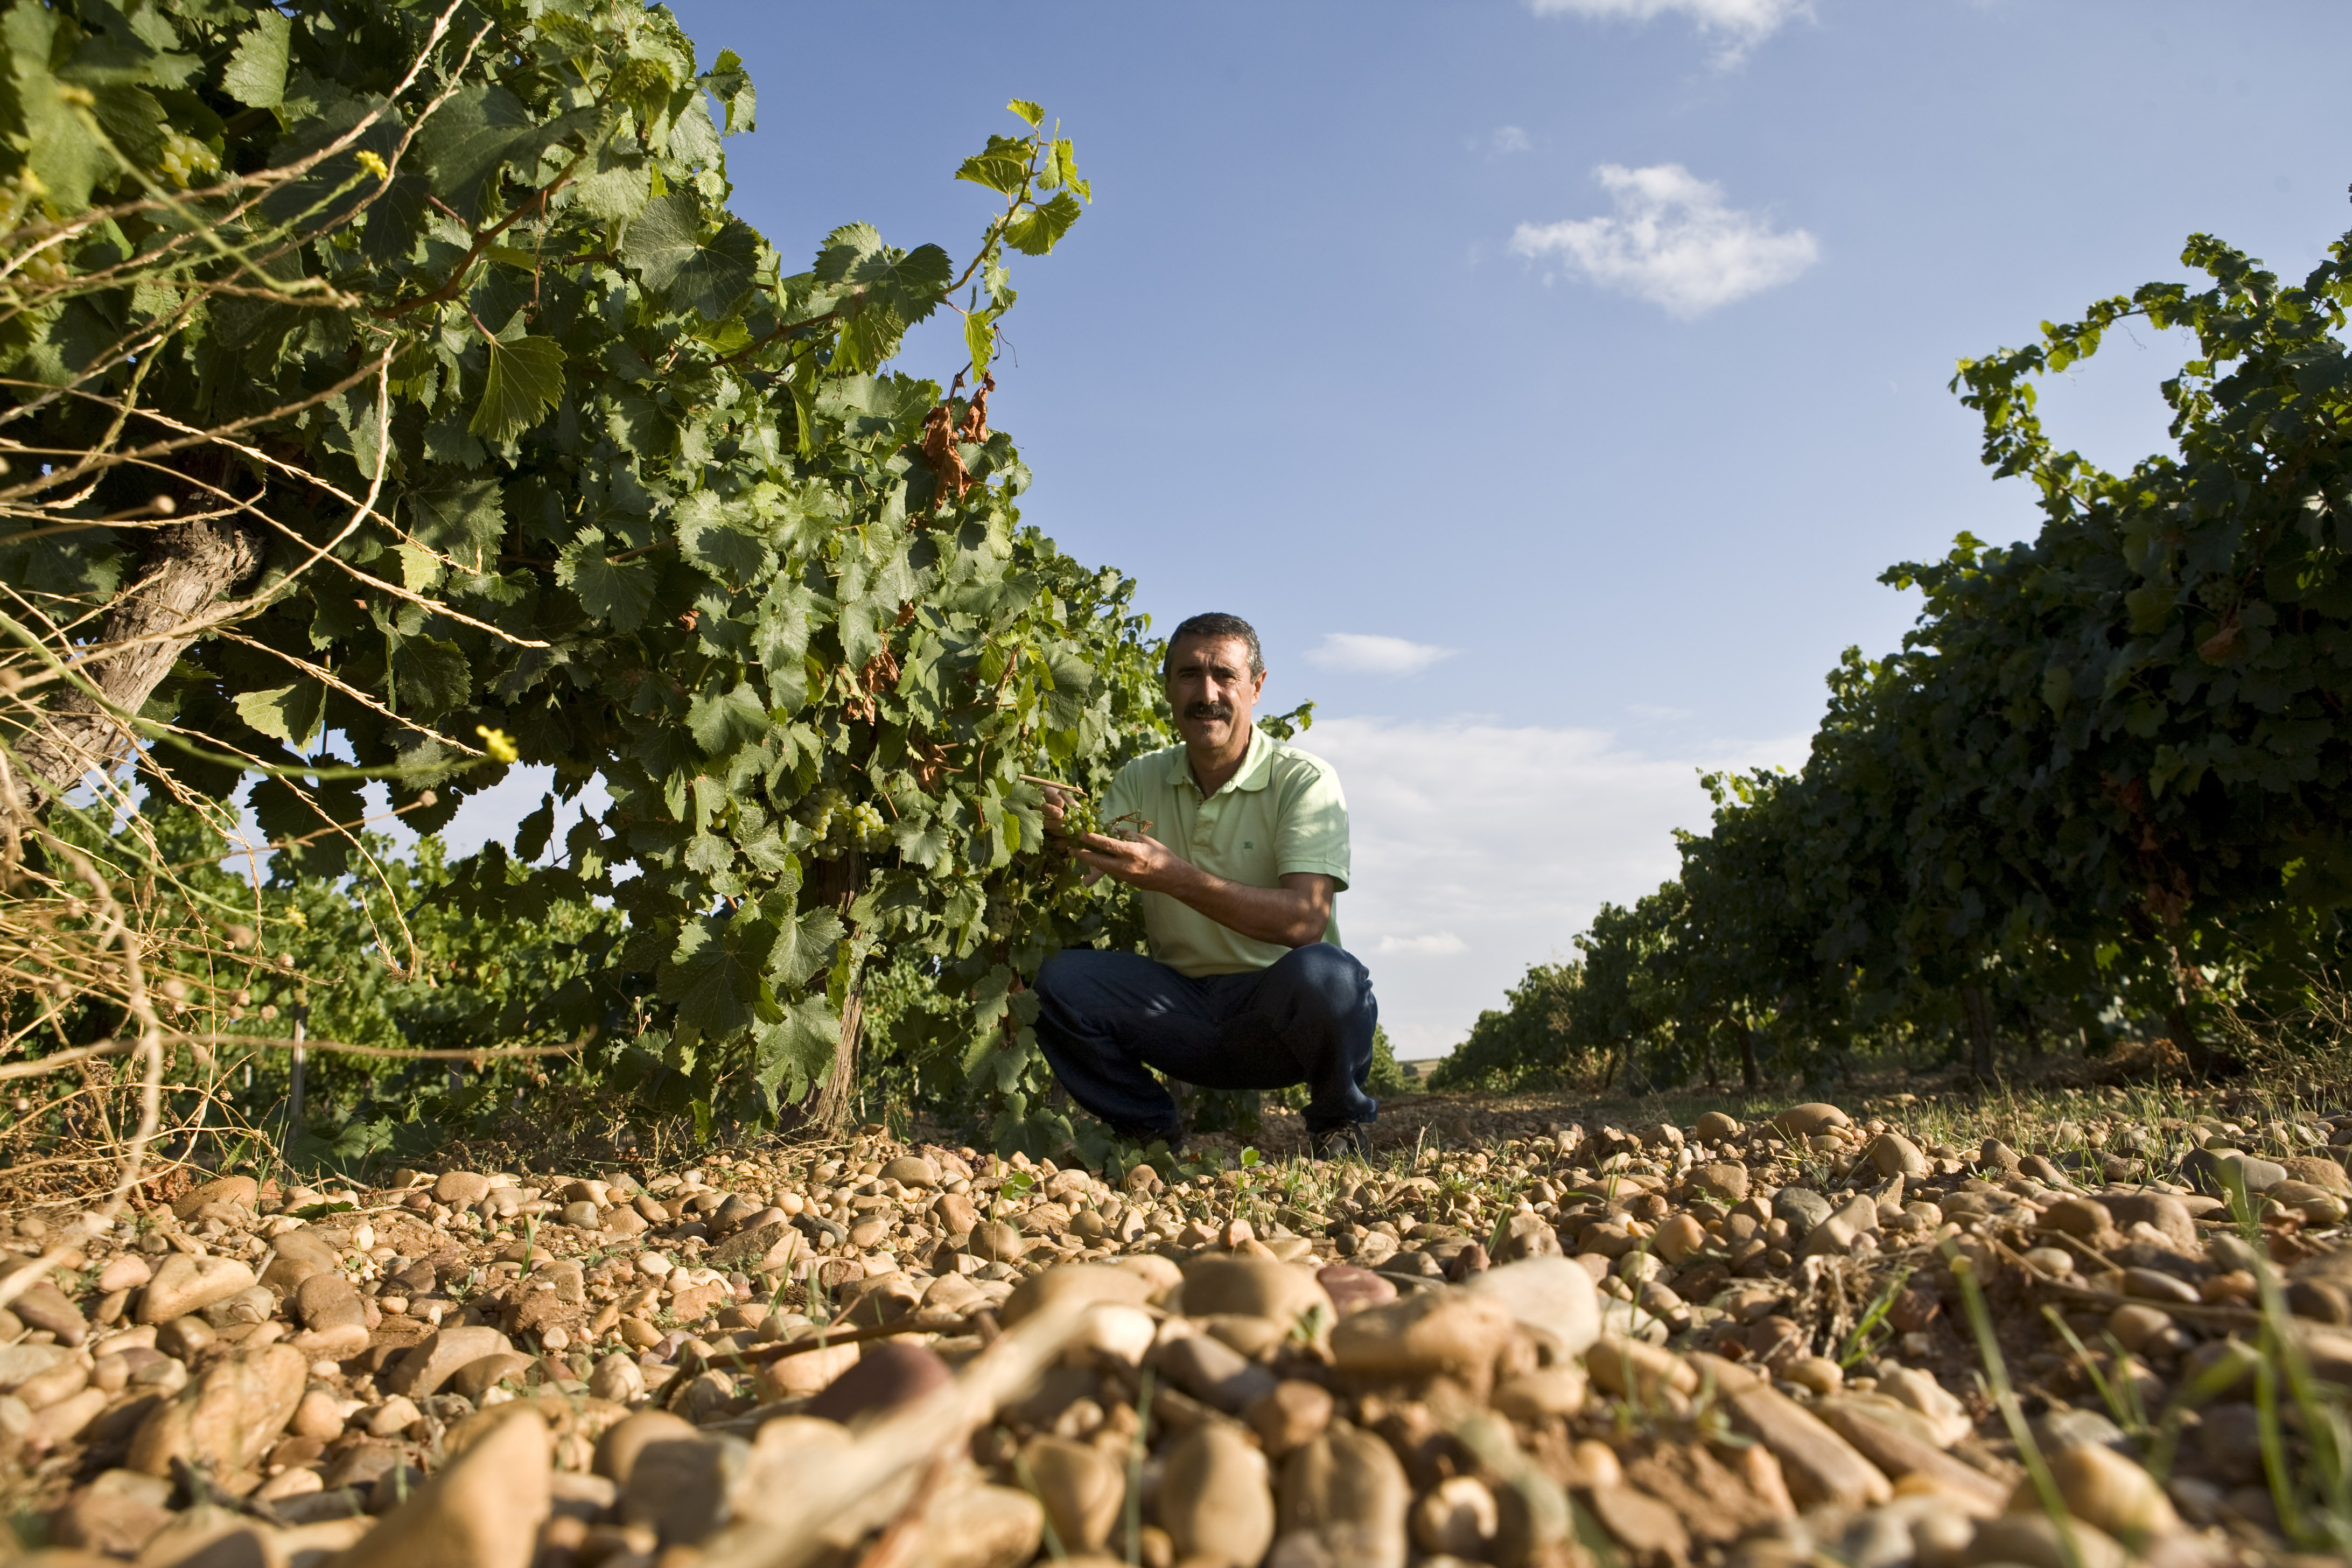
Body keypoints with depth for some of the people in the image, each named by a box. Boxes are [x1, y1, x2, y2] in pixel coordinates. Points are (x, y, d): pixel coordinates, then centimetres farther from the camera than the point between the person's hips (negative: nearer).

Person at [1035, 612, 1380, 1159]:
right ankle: (1152, 1130, 4)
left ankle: (1339, 1119, -3)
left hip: (1281, 1011, -3)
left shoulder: (1304, 780, -9)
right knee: (1064, 978, -20)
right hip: (1183, 1009, 3)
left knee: (1319, 972, -35)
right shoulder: (1141, 780, 5)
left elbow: (1306, 919, -23)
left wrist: (1178, 877, -35)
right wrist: (1066, 841, -27)